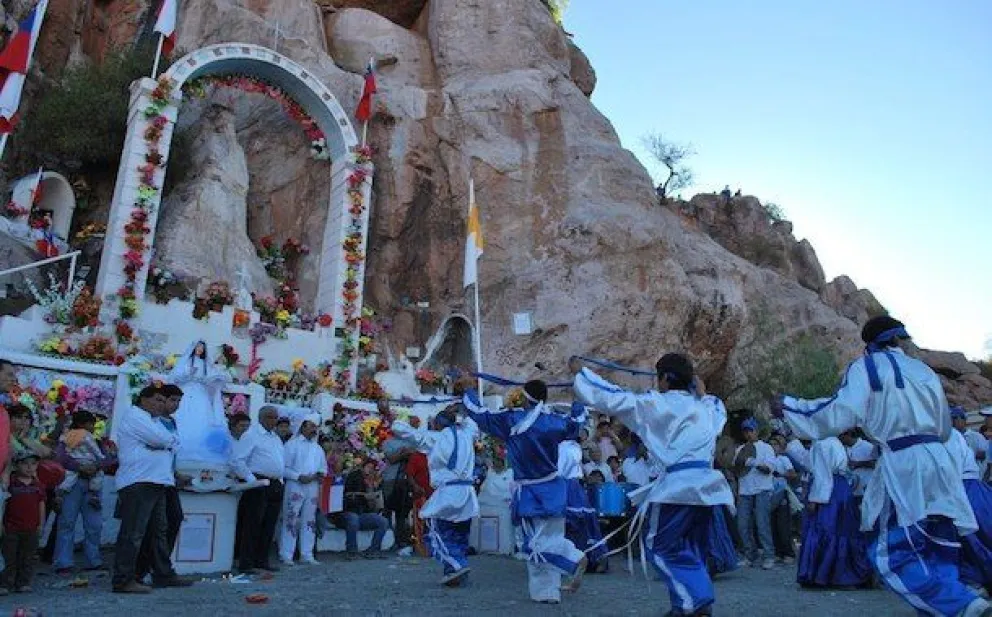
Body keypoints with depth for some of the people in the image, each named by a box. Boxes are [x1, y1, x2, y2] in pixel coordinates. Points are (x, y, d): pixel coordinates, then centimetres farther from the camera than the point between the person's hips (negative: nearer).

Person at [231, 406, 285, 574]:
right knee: (252, 525, -4)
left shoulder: (276, 438, 20)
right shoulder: (251, 435, -5)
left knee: (269, 526, 10)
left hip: (275, 486, 8)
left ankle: (262, 560, 19)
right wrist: (251, 479, -16)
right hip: (258, 485, -8)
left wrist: (280, 479, 14)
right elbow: (237, 461, -13)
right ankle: (246, 564, 2)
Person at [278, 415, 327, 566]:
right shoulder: (292, 444, -1)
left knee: (310, 521, 8)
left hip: (313, 487, 6)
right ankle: (286, 555, 2)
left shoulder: (318, 448, 19)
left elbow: (323, 467, 23)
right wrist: (299, 477, -17)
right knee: (291, 521, -5)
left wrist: (321, 474, 1)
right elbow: (284, 467, -8)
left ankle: (307, 555, 14)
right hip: (295, 486, -6)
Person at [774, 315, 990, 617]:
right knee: (936, 554, 11)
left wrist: (788, 406, -2)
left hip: (903, 466, -7)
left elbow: (841, 413, -12)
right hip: (937, 462, 7)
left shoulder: (867, 366, -1)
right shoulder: (924, 370, 18)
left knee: (893, 556, -4)